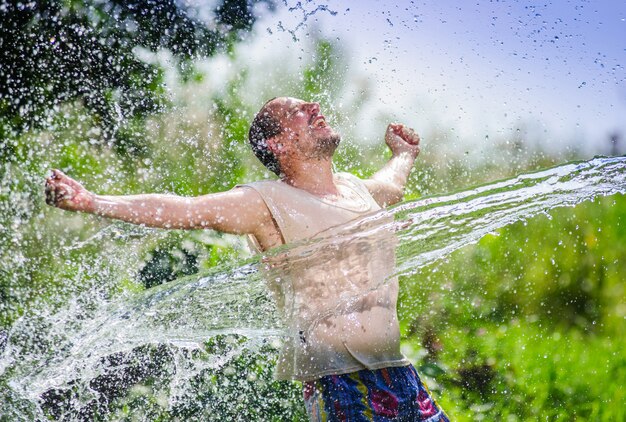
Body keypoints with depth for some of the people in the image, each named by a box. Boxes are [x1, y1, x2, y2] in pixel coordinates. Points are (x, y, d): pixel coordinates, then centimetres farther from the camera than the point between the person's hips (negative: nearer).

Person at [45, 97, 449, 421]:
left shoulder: (355, 188, 16)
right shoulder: (266, 202, -4)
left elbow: (387, 187, 42)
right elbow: (181, 209, -14)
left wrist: (404, 155, 57)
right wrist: (93, 201, -22)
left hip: (396, 371, 7)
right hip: (338, 380, -7)